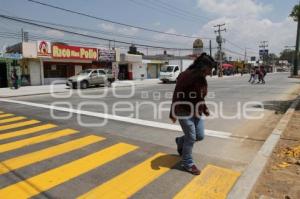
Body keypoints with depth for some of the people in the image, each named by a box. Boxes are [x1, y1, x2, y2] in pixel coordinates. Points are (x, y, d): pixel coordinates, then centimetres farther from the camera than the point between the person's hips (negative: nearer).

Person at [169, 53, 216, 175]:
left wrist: (205, 109, 21)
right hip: (185, 112, -8)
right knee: (191, 137, -2)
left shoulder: (202, 78, 7)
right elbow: (176, 95, -20)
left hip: (197, 112, 8)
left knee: (200, 136, 11)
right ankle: (187, 163, 18)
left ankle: (180, 141, 38)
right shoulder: (186, 76, -19)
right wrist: (173, 114, -21)